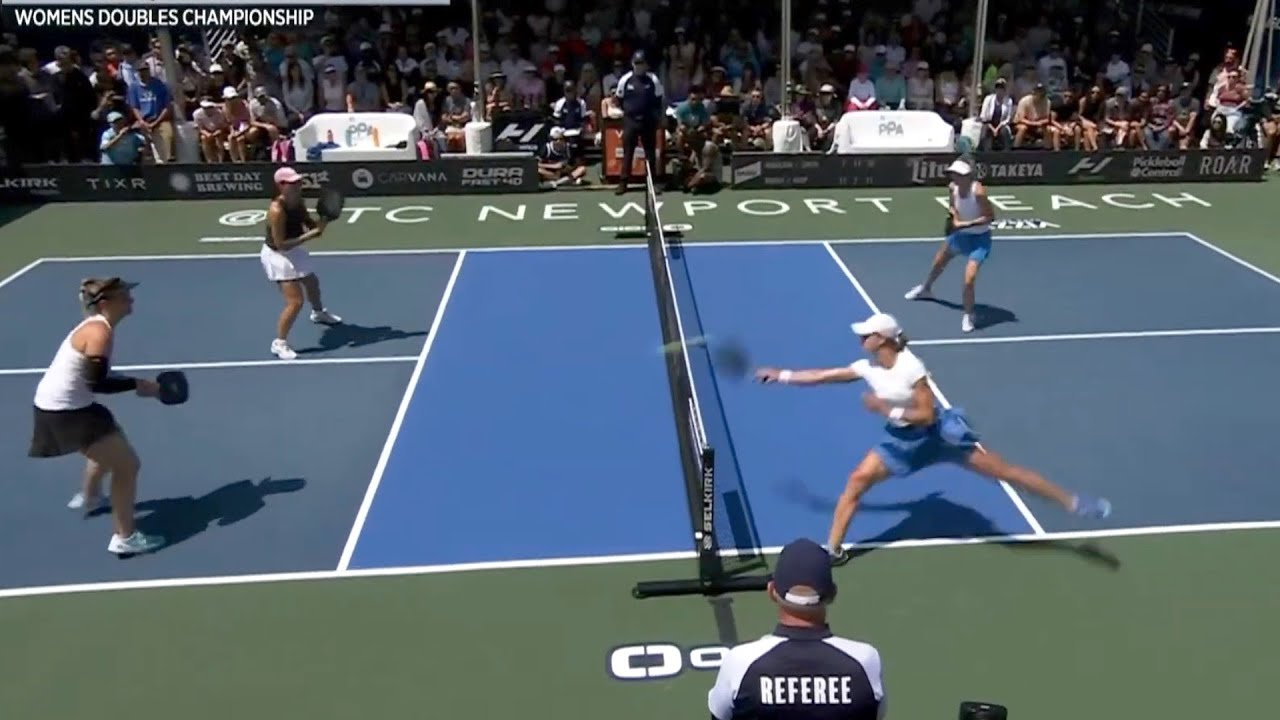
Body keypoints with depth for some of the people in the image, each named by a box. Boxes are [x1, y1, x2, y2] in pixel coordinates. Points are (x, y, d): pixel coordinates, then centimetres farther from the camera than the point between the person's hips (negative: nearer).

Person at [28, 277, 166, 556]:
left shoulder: (96, 327, 8)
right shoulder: (100, 332, -22)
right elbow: (96, 384, -26)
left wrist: (136, 385, 1)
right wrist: (137, 385, -18)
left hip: (58, 404, 10)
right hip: (64, 410, -10)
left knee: (110, 445, 35)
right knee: (127, 465, -7)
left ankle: (88, 498, 59)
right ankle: (124, 538, 0)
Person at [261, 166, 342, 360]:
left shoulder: (298, 202, -7)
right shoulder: (277, 210, -32)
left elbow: (308, 222, 6)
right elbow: (281, 244, -32)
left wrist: (319, 224, -18)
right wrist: (310, 235, -33)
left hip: (293, 251, 9)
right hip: (277, 256, -9)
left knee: (312, 283, 33)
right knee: (295, 302, -16)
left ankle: (318, 313, 65)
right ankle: (279, 343, 0)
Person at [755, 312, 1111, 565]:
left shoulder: (910, 367, -24)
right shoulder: (867, 368, -6)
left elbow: (926, 415, -24)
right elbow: (823, 376, 2)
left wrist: (887, 408, -29)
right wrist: (782, 375, 2)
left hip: (937, 434, -5)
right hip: (901, 440, 6)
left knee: (1004, 471, -3)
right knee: (856, 481, -7)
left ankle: (1072, 502, 9)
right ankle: (833, 550, 3)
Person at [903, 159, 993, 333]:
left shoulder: (978, 191, -31)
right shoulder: (953, 188, -12)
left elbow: (990, 216, -25)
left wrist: (966, 224, -31)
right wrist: (953, 214, -15)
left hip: (979, 238, -7)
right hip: (960, 234, 7)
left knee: (969, 279, -19)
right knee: (938, 263, 29)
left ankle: (968, 316, 6)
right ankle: (926, 289, 61)